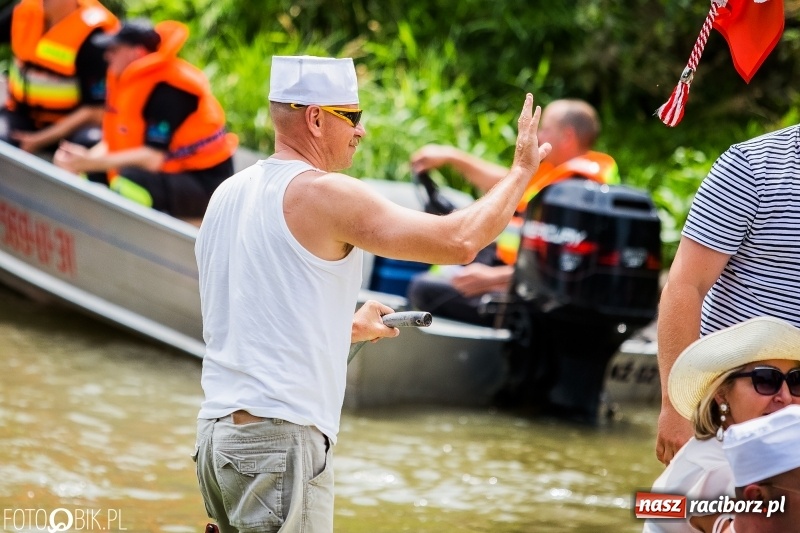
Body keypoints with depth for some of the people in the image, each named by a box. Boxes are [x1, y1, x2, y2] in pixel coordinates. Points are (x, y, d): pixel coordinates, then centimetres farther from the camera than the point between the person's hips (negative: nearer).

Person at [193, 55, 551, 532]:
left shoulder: (228, 195, 15)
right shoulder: (325, 193, -10)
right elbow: (460, 241, -12)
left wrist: (349, 329, 36)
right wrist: (523, 169, 3)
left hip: (218, 431, 9)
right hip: (280, 438, -9)